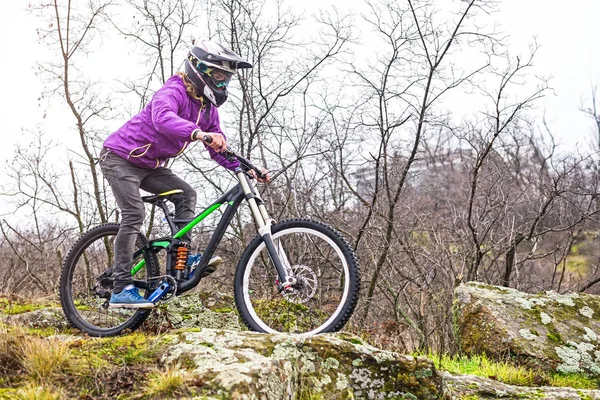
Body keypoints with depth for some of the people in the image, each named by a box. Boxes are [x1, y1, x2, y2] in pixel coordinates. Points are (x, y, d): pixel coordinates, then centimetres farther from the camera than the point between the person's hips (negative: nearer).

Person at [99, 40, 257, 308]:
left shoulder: (207, 108, 3)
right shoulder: (173, 92, -24)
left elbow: (218, 147, 3)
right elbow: (162, 118, -48)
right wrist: (198, 133, -63)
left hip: (149, 165, 9)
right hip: (120, 157, -8)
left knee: (186, 194, -7)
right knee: (134, 215, -18)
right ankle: (120, 290, -17)